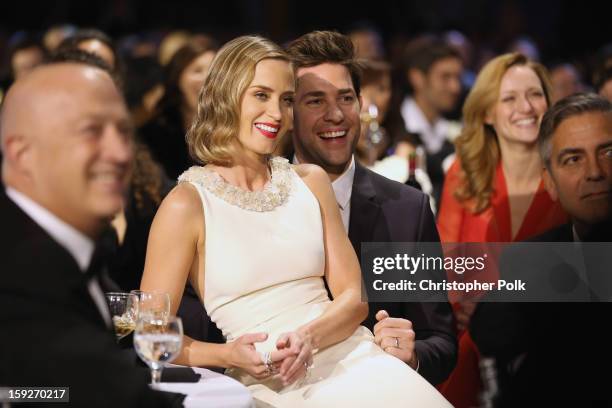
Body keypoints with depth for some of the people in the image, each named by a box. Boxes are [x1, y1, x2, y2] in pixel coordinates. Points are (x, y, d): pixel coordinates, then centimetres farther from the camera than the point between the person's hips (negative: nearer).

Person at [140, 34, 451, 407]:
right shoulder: (187, 204, -1)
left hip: (352, 357, 5)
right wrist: (227, 355, -17)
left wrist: (309, 336, -11)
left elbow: (353, 298, 10)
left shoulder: (311, 182, 14)